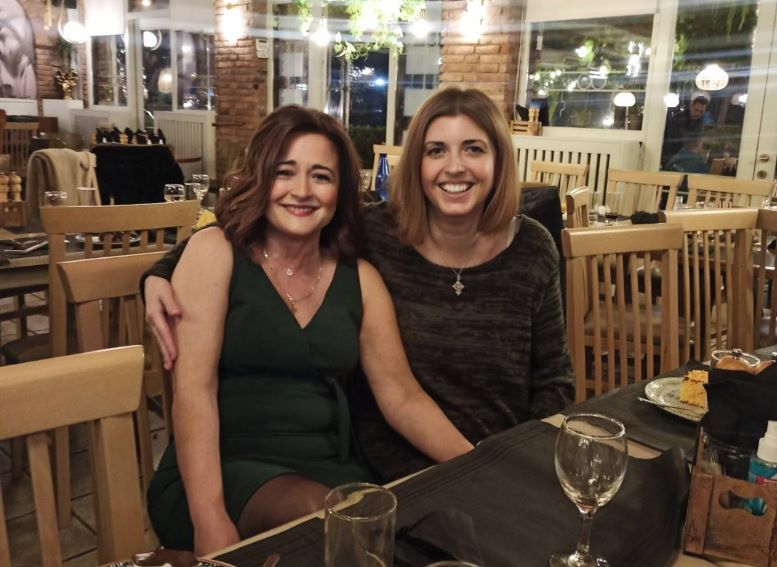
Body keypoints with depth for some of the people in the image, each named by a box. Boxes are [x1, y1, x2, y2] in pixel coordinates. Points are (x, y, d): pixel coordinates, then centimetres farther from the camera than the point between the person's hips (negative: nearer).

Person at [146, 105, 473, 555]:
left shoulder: (360, 278, 8)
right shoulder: (215, 252, -3)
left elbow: (403, 397, 6)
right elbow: (193, 389, -12)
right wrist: (211, 521, -22)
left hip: (331, 470, 4)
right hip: (228, 470, -3)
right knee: (322, 516, -33)